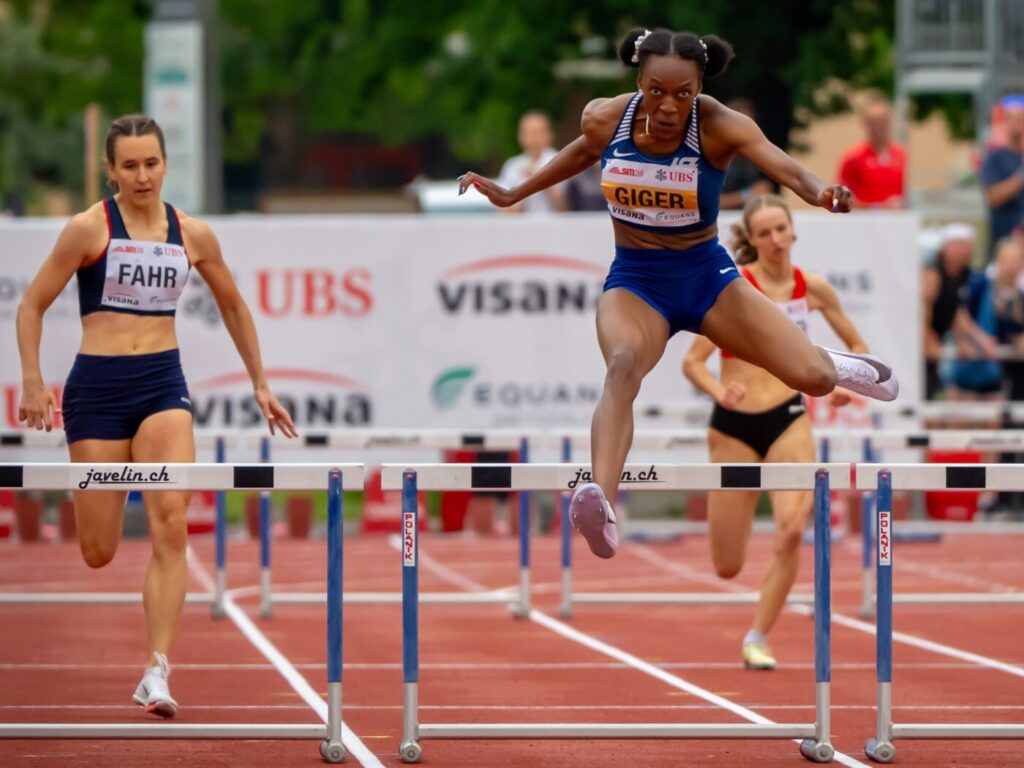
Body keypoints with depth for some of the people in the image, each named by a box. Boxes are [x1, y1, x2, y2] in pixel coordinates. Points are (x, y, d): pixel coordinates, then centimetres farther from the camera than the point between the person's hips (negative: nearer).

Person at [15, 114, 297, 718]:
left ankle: (158, 673, -20)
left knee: (171, 523, -19)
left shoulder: (192, 235, 5)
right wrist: (32, 382, -8)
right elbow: (33, 305, 1)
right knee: (98, 554, 0)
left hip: (163, 382, 2)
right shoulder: (88, 229, -4)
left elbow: (234, 308, 20)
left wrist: (261, 384, 21)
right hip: (98, 384, -2)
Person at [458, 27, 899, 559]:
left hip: (708, 276, 0)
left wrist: (819, 192, -60)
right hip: (634, 282, 0)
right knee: (624, 364, -35)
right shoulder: (604, 119, -11)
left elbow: (777, 161, -39)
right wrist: (512, 196, 23)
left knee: (813, 379, -10)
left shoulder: (720, 127, -20)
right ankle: (600, 504, -57)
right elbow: (581, 154, 14)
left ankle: (825, 361, 33)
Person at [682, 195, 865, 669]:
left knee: (792, 530, -23)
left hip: (789, 420, 2)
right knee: (727, 567, 3)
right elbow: (692, 362, -10)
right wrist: (720, 392, -30)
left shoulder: (812, 289, 3)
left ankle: (758, 639, -7)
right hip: (734, 424, -2)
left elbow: (857, 346, 16)